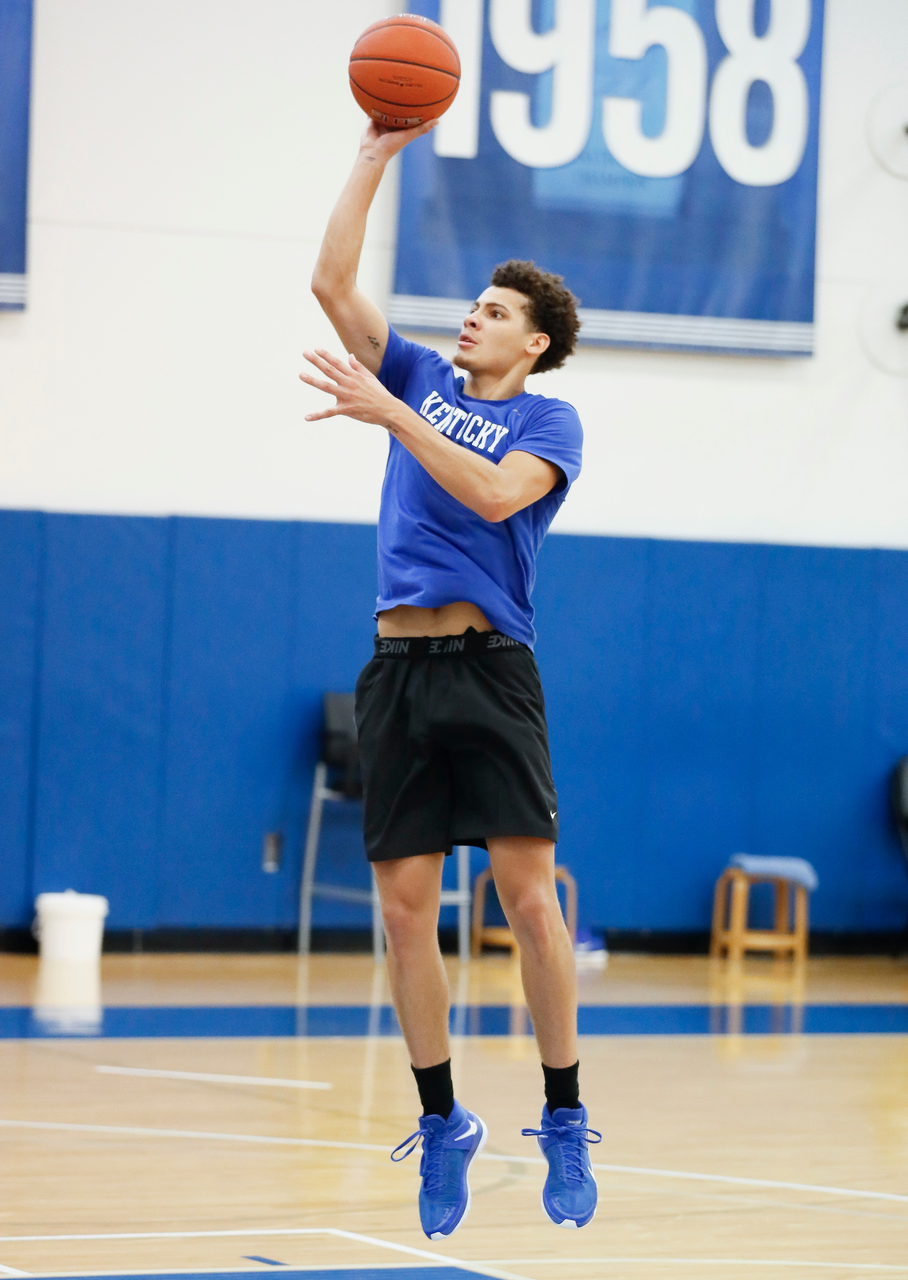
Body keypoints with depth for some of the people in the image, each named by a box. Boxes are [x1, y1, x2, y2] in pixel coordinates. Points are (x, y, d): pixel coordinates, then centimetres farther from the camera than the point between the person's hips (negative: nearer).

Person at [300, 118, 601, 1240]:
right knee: (405, 908, 0)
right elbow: (332, 282, 11)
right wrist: (375, 154, 8)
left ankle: (564, 1120, -2)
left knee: (528, 896, -11)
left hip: (491, 671, -4)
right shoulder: (421, 380, 18)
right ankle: (441, 1124, 10)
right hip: (400, 670, 4)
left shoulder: (548, 420, 5)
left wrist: (387, 413, -19)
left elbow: (493, 493, -15)